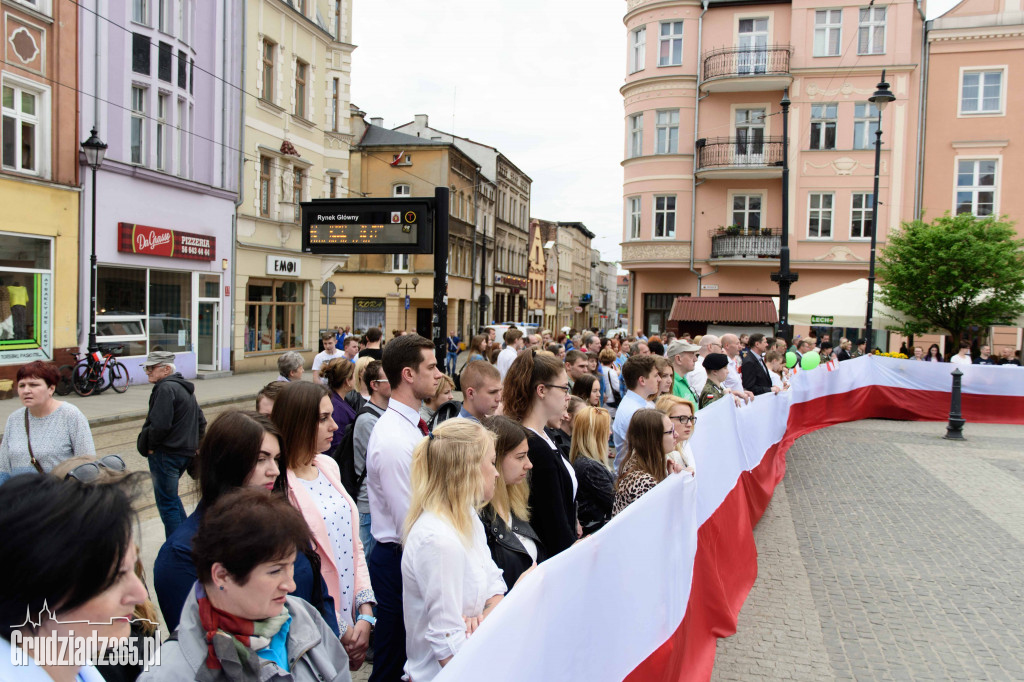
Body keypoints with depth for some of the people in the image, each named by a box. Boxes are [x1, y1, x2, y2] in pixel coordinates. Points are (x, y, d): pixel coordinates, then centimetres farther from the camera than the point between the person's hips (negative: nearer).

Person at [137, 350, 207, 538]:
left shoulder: (165, 388, -16)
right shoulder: (185, 388, 16)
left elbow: (159, 425, -24)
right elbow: (201, 421, 21)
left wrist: (150, 446, -10)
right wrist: (195, 444, 19)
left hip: (166, 454, -10)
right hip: (186, 452, 10)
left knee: (167, 503, -2)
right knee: (170, 495, 23)